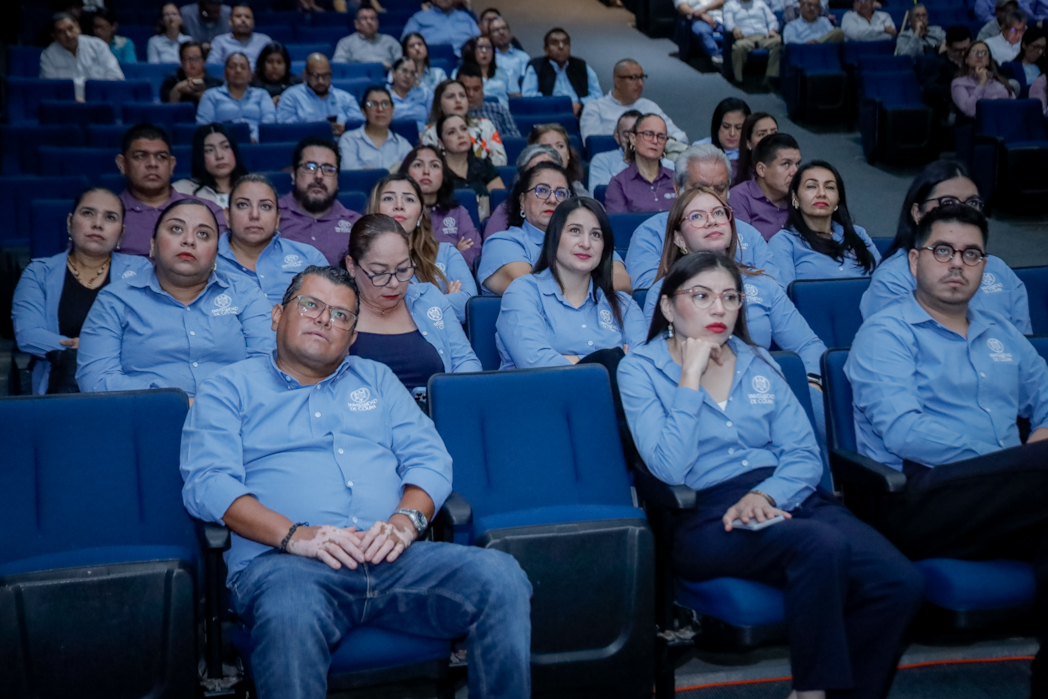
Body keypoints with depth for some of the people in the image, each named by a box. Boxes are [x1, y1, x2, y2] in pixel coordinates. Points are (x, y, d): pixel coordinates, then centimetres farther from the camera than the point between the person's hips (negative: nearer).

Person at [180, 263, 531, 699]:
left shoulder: (377, 379, 28)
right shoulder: (230, 389, 16)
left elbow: (430, 458, 16)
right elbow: (206, 483, 0)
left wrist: (406, 520, -6)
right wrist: (294, 535, -15)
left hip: (392, 559, 4)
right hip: (284, 561, -3)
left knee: (500, 575, -24)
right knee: (289, 613, -40)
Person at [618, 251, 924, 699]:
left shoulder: (758, 364, 18)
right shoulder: (639, 369, 4)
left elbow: (805, 455, 7)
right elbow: (671, 469, -11)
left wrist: (766, 494, -13)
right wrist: (691, 377, -10)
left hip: (786, 498, 5)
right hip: (706, 516, -5)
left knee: (902, 582, -21)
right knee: (823, 545, -34)